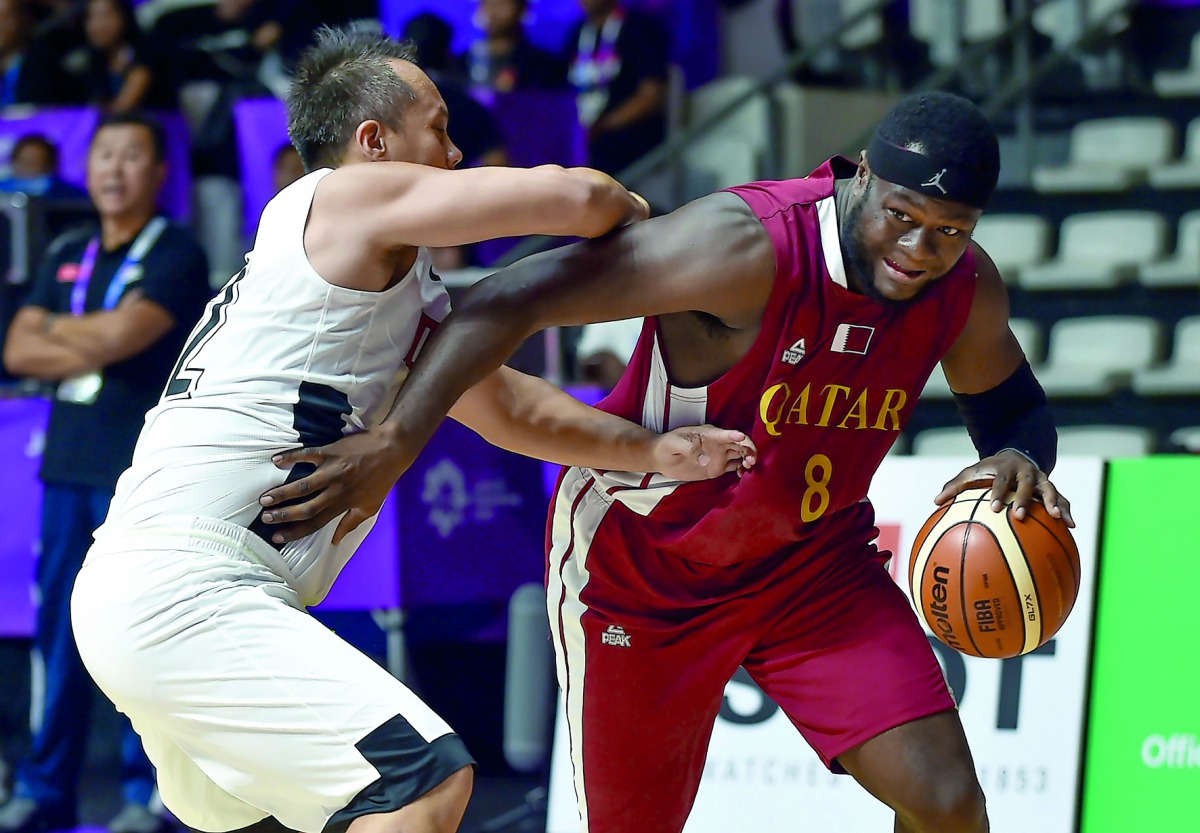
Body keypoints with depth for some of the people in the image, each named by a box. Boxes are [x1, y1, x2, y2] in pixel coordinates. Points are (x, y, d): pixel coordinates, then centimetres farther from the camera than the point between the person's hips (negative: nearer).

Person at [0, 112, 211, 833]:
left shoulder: (176, 257, -3)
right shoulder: (67, 257, 16)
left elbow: (122, 333, -16)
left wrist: (59, 329, 1)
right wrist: (94, 346, -6)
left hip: (142, 467, -6)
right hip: (69, 462, 6)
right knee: (59, 628, 6)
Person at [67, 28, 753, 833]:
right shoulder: (347, 197, -5)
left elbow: (510, 408, 30)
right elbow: (575, 196, -10)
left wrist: (653, 451, 19)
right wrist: (634, 211, 12)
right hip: (186, 593, -11)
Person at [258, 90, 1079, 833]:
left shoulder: (966, 289, -12)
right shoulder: (748, 247, -32)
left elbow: (1012, 402, 10)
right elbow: (517, 298, -34)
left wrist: (1020, 460, -16)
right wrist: (396, 441, -42)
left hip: (810, 562, 5)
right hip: (641, 567, -4)